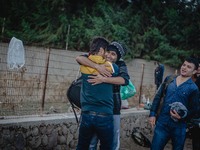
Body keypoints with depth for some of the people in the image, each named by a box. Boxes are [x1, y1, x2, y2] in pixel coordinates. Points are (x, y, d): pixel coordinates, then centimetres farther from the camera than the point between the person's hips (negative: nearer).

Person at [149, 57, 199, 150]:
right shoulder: (169, 79, 7)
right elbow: (158, 97, 11)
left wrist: (181, 117, -21)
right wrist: (152, 114, 4)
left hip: (179, 127, -2)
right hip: (162, 123, 3)